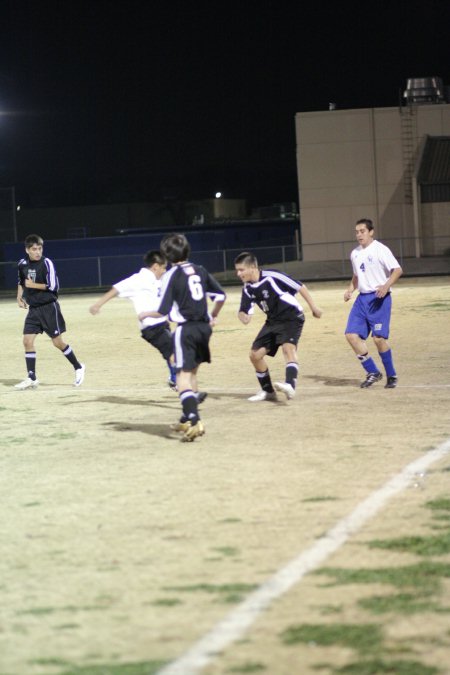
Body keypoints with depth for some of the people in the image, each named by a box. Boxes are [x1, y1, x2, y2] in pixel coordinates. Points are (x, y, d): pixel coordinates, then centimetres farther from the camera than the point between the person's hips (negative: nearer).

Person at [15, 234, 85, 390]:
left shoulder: (46, 263, -14)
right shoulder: (23, 264, 4)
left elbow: (53, 286, -16)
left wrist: (33, 285, -16)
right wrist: (19, 296, 9)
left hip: (49, 307, -5)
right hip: (33, 308, 5)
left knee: (57, 342, -1)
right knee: (27, 340, -3)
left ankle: (78, 368, 18)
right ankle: (31, 378, 2)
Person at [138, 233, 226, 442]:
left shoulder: (172, 275, -9)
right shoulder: (200, 270, 8)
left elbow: (163, 311, -10)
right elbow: (220, 296, 9)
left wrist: (145, 314, 9)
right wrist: (213, 316, 25)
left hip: (186, 329, -6)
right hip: (204, 327, 6)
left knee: (183, 376, -8)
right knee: (192, 372, 20)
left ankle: (195, 421, -24)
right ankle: (187, 418, 28)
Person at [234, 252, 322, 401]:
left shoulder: (272, 277, -22)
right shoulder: (248, 288, -2)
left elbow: (299, 287, -15)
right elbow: (244, 311, 0)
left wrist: (313, 307, -11)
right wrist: (243, 316, -25)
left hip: (291, 317, -8)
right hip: (273, 321, 8)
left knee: (288, 348, -31)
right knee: (255, 354, 5)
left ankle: (290, 385, -49)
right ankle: (268, 391, 21)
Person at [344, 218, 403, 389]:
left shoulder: (380, 250, -8)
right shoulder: (355, 254, 14)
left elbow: (398, 270, -13)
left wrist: (386, 286, -27)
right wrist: (350, 289, 10)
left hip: (379, 298, -7)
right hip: (362, 299, 7)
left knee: (379, 338, -13)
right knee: (352, 335, -5)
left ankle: (391, 375, 5)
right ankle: (373, 373, 7)